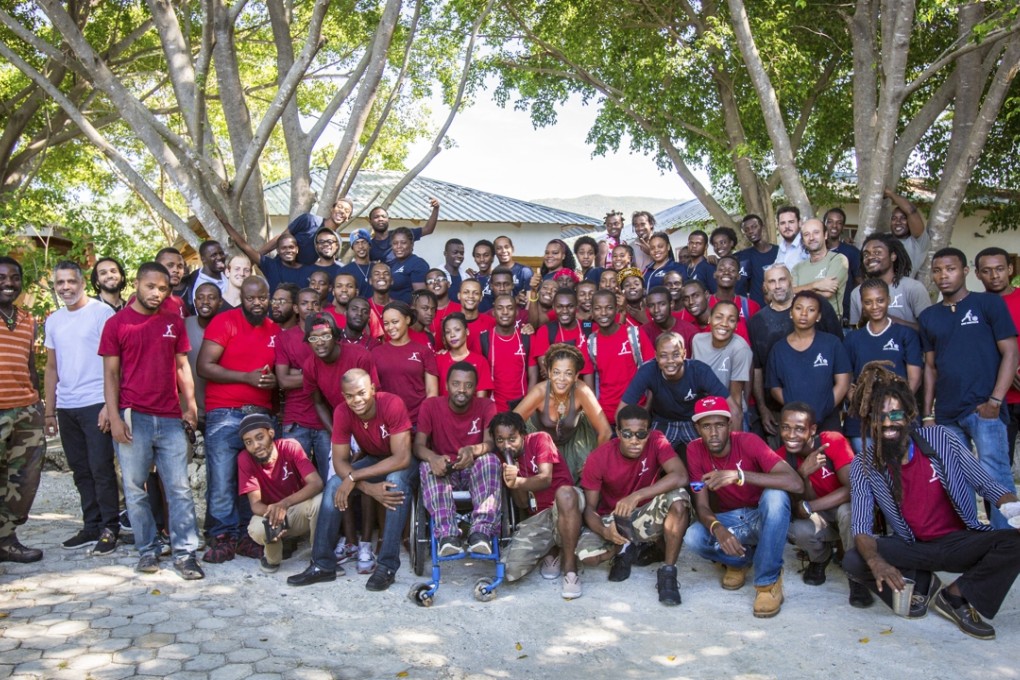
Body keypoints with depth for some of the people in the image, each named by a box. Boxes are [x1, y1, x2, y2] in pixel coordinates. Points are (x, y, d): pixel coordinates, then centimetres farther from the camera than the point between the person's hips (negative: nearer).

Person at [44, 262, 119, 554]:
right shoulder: (53, 320, 14)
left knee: (101, 469, -3)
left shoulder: (102, 312, -6)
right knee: (81, 471, 11)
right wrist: (49, 411, 15)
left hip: (95, 404, -6)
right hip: (66, 407, 6)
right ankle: (91, 526, 20)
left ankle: (109, 528, 6)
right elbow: (52, 368, 18)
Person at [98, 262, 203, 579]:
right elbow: (110, 374, 1)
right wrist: (114, 417, -7)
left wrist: (190, 404, 2)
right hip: (133, 418, -2)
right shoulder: (116, 323, 3)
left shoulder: (174, 323, 10)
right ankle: (147, 550, 17)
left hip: (170, 418, 2)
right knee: (135, 488, 4)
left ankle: (185, 553, 4)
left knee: (179, 488, 0)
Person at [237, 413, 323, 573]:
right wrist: (271, 512, -41)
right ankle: (272, 558, 2)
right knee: (257, 530, -34)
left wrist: (285, 503, -43)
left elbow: (317, 483, -28)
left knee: (320, 500, -33)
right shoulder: (245, 459, -16)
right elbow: (255, 503, -17)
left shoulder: (290, 447, -19)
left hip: (299, 511, 0)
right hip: (270, 515, 1)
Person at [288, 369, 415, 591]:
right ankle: (323, 564, -7)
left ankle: (387, 566, -29)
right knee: (333, 485, -17)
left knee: (396, 480, -36)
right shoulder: (342, 413, -18)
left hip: (400, 462, -4)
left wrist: (354, 477, -35)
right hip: (372, 460, 5)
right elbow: (340, 461, -15)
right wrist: (368, 488, -33)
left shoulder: (392, 404, -31)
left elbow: (402, 458, -34)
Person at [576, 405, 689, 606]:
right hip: (612, 520, 0)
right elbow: (590, 507, -14)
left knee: (678, 497, -32)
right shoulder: (598, 458, -18)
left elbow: (680, 476, -33)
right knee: (586, 554, -30)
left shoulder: (656, 442, -17)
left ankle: (667, 573, -17)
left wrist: (638, 495, -43)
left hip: (647, 517, 0)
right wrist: (603, 530, -37)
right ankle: (623, 549, 7)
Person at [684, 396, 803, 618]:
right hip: (729, 521, 2)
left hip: (763, 518, -2)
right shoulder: (695, 450, -13)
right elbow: (702, 506, -15)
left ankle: (768, 580, -20)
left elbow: (796, 483, -33)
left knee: (775, 496, -35)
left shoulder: (748, 442, -21)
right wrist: (717, 528, -39)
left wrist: (740, 475, -43)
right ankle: (742, 560, 4)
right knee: (693, 537, -28)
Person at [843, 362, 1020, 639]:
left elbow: (986, 484, -3)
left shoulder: (941, 439, -9)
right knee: (853, 561, -26)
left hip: (959, 541, 0)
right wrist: (875, 561, -37)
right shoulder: (862, 468, -10)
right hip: (911, 549, 0)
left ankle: (955, 596, -7)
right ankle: (923, 582, 1)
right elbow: (861, 529, -15)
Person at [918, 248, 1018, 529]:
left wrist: (995, 401, -11)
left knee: (995, 479, -9)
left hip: (984, 411, -4)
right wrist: (928, 414, 9)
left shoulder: (989, 303, 2)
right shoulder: (928, 316, 14)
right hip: (946, 416, 5)